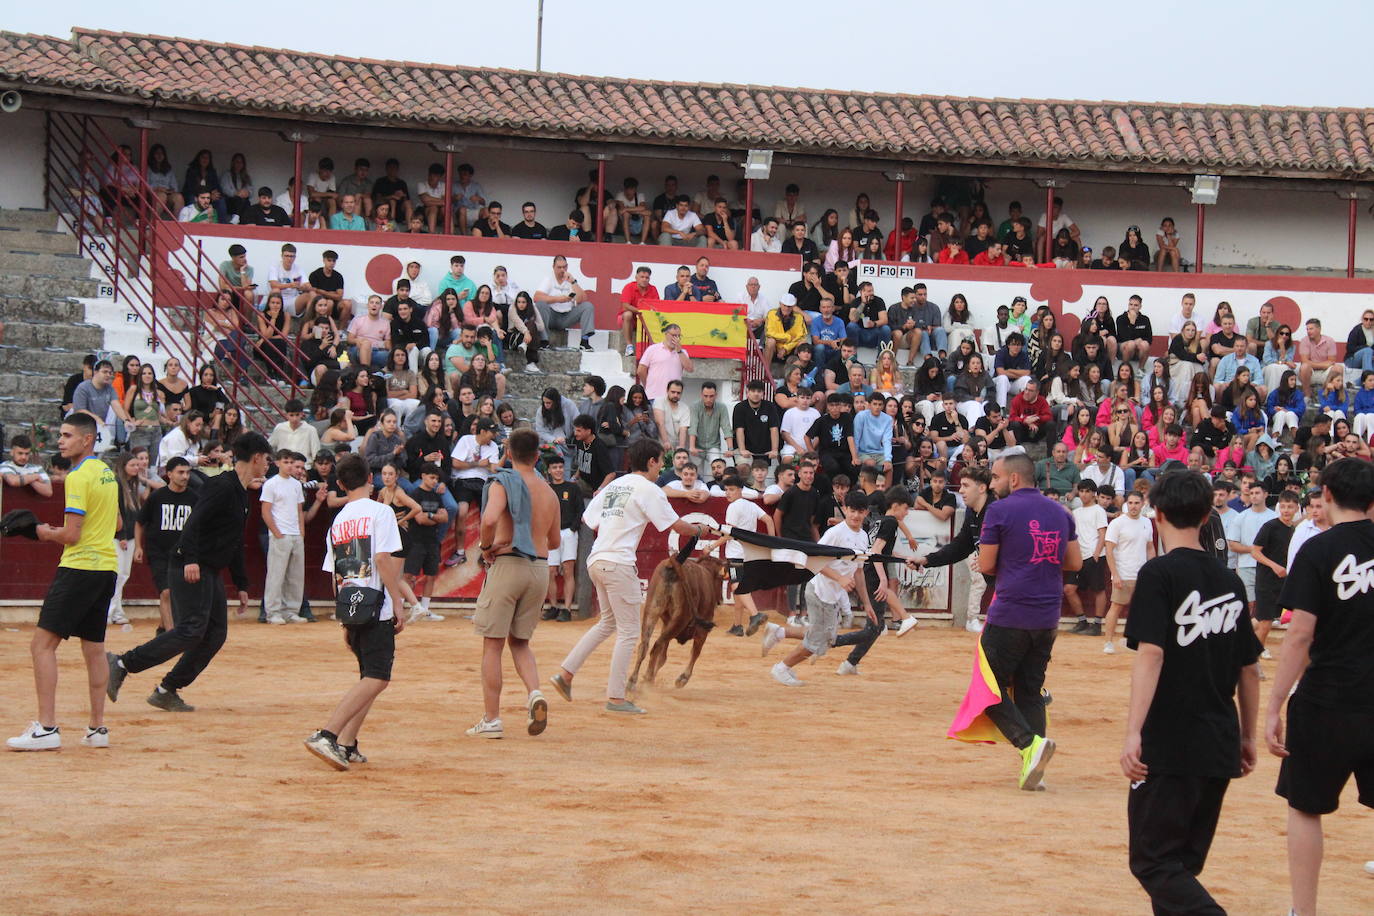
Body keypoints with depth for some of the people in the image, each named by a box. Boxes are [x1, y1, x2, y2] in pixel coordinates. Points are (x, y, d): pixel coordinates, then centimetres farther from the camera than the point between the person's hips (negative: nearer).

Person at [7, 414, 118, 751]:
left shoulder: (78, 477, -14)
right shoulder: (107, 472, 14)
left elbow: (71, 535, -18)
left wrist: (47, 533, 2)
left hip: (79, 568, -9)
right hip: (107, 567, 9)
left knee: (42, 644, -9)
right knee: (94, 648, 15)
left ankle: (46, 728, -15)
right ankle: (97, 728, 16)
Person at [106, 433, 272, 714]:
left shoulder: (240, 493, 19)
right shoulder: (222, 486, -11)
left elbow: (235, 545, 25)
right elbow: (195, 521, -23)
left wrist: (241, 585, 24)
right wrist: (190, 560, -33)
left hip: (211, 572, 10)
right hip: (191, 571, -10)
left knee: (215, 634, 5)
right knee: (191, 630, -17)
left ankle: (167, 691, 6)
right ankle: (121, 664, -15)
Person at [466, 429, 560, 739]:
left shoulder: (502, 483, -6)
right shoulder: (549, 493, 11)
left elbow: (490, 519, -25)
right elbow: (554, 542, 20)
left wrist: (486, 546, -8)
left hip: (507, 564, -5)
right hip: (540, 568, 5)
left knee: (493, 644, 3)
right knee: (519, 642, 19)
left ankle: (491, 719, 3)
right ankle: (535, 693, -7)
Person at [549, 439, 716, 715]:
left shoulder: (613, 485, 16)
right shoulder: (647, 489, -6)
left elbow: (588, 519, 18)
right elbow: (676, 525, -6)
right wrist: (700, 530, 13)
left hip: (596, 560, 8)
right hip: (618, 563, -8)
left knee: (608, 622, 22)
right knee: (629, 631, -1)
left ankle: (565, 673, 15)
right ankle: (615, 697, -2)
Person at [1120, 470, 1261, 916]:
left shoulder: (1160, 573, -9)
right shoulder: (1230, 582, 10)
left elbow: (1150, 653, -19)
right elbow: (1249, 669, 14)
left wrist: (1133, 732, -22)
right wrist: (1247, 736, 24)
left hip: (1169, 745, -6)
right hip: (1219, 746, 6)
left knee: (1154, 862, -3)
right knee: (1183, 863, 15)